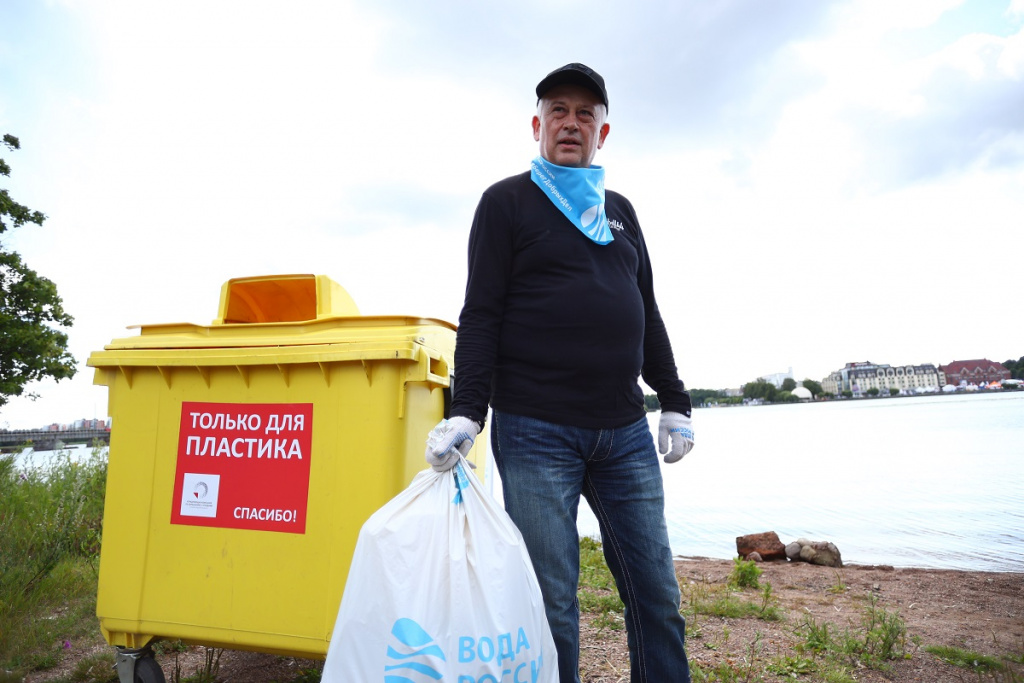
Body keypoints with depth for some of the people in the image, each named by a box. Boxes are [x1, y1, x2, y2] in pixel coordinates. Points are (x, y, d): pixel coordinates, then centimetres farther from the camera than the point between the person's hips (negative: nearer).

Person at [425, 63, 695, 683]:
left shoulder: (620, 211, 20)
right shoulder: (507, 201, 5)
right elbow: (480, 315, -3)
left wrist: (675, 402, 17)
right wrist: (467, 413, -14)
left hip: (626, 432, 5)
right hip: (534, 433, -4)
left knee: (658, 596, 8)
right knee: (552, 605, 0)